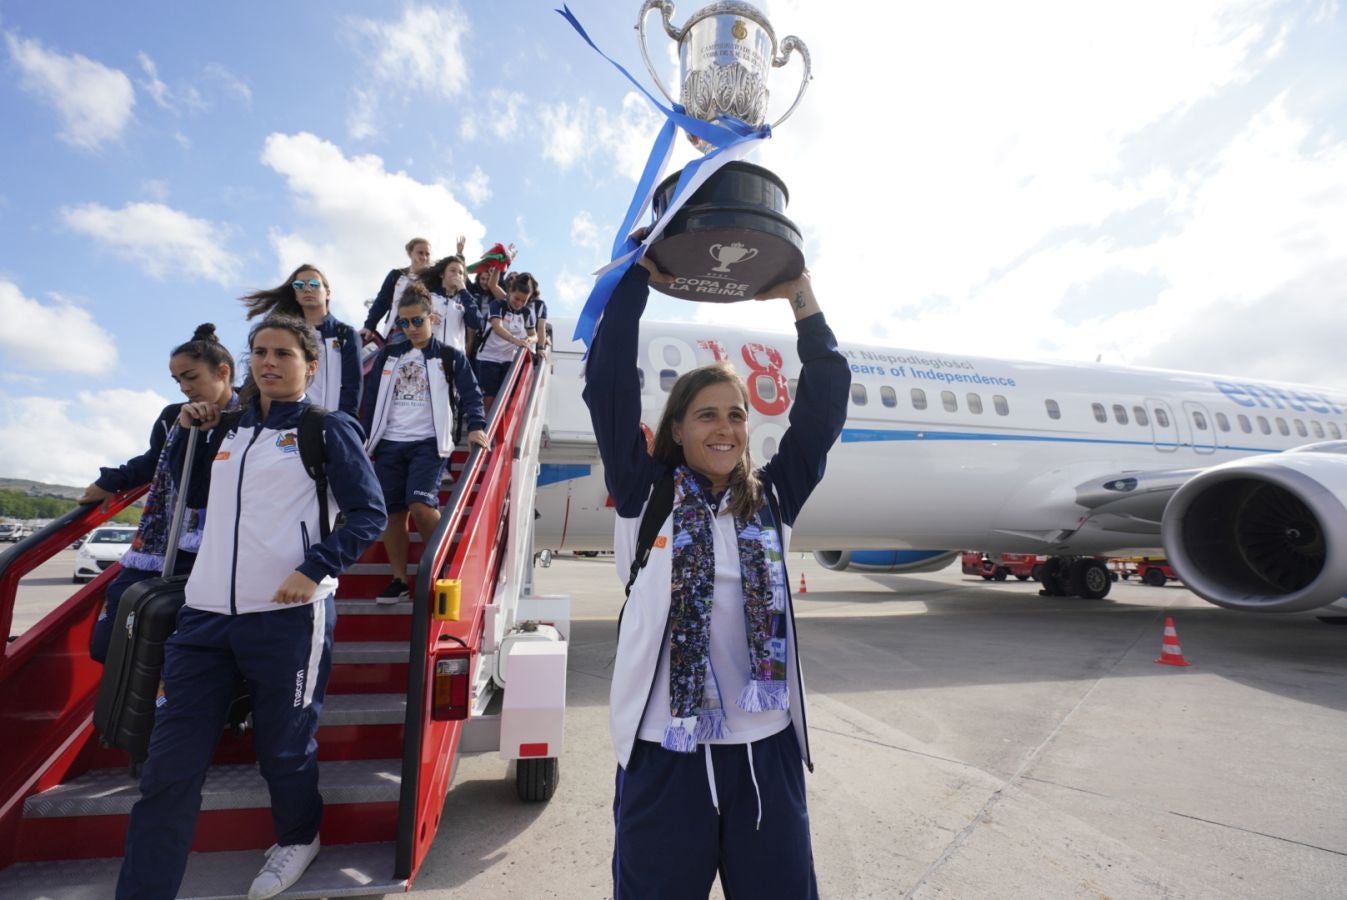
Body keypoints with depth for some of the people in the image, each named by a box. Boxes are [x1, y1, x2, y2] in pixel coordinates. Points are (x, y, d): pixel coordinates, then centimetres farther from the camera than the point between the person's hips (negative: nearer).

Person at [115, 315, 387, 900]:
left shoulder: (328, 429, -3)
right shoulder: (228, 429, 15)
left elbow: (369, 513, -8)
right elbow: (192, 494, 28)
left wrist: (316, 569, -20)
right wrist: (188, 433, 15)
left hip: (289, 614, -5)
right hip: (206, 614, 5)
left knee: (283, 750, 11)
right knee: (169, 766, 7)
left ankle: (297, 838, 39)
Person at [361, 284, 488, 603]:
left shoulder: (450, 357, 3)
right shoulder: (388, 355, 13)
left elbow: (471, 394, -1)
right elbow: (371, 397, 14)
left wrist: (476, 427, -17)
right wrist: (363, 436, 10)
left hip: (428, 444, -4)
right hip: (389, 444, 4)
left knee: (420, 504, -20)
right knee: (392, 514, 5)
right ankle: (399, 580, 17)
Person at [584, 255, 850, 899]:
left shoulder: (772, 498, 6)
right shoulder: (645, 495, -2)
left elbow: (824, 404, 3)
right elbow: (608, 383, -8)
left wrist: (801, 299, 2)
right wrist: (640, 277, -4)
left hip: (768, 746, 3)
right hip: (665, 749, -2)